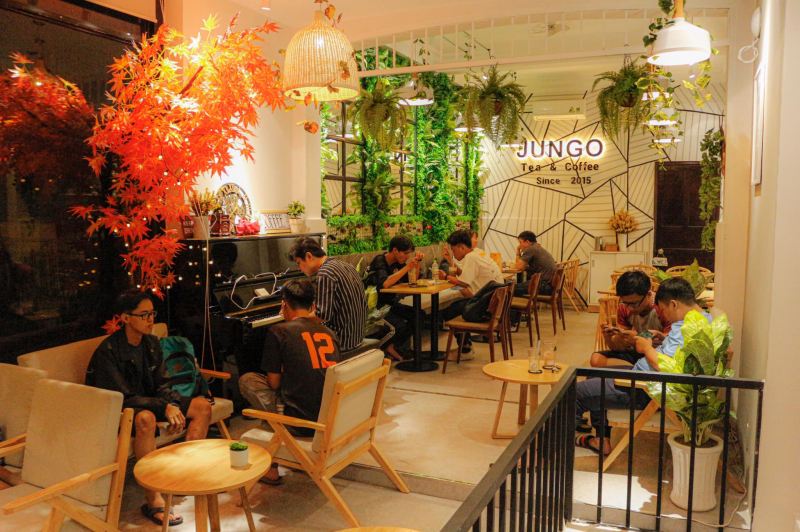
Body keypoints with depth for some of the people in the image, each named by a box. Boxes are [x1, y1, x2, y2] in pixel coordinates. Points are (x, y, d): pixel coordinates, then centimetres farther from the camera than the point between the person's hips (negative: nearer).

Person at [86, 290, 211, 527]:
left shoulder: (152, 344, 1)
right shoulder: (108, 352, -21)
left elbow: (160, 385, 4)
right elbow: (123, 399, -25)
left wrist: (173, 405, -17)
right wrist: (165, 407, -31)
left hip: (148, 402, 8)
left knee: (202, 406, -6)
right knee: (146, 418, -40)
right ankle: (153, 500, -34)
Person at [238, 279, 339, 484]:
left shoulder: (278, 331, -4)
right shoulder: (329, 333, 10)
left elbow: (274, 383, -1)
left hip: (303, 423, -6)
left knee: (247, 380, 12)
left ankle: (272, 468, 11)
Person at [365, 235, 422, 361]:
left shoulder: (398, 262, 6)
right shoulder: (379, 261, -19)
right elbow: (384, 283, -38)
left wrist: (417, 263, -4)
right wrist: (407, 267, -33)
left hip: (390, 304, 9)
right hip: (377, 307, -9)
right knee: (400, 325, -29)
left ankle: (392, 347, 2)